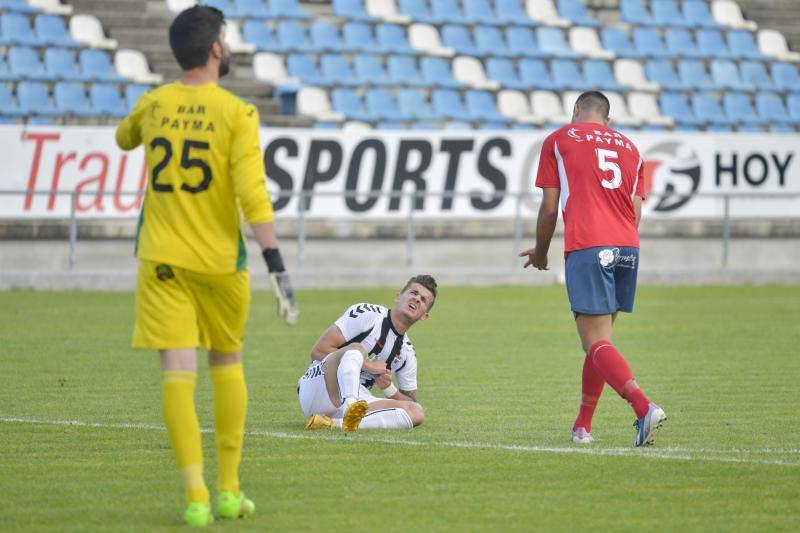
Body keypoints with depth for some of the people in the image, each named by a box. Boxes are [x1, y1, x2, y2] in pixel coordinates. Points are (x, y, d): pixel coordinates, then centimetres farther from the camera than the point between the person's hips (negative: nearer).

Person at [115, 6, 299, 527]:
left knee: (179, 375, -5)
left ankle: (196, 498, -15)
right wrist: (277, 264, -19)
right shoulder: (236, 113, -9)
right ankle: (229, 490, 19)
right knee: (228, 365, 18)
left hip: (162, 262, 1)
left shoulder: (153, 104, 2)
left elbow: (124, 137, 26)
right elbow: (252, 192, -18)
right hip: (220, 260, -1)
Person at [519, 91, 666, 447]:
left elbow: (549, 207, 8)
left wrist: (541, 252, 22)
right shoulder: (628, 147, 22)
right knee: (599, 339, 16)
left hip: (587, 247, -5)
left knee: (597, 344, -9)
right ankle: (582, 427, 19)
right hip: (627, 246, 5)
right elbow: (635, 212, 17)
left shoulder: (558, 141, 10)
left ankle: (644, 408, -30)